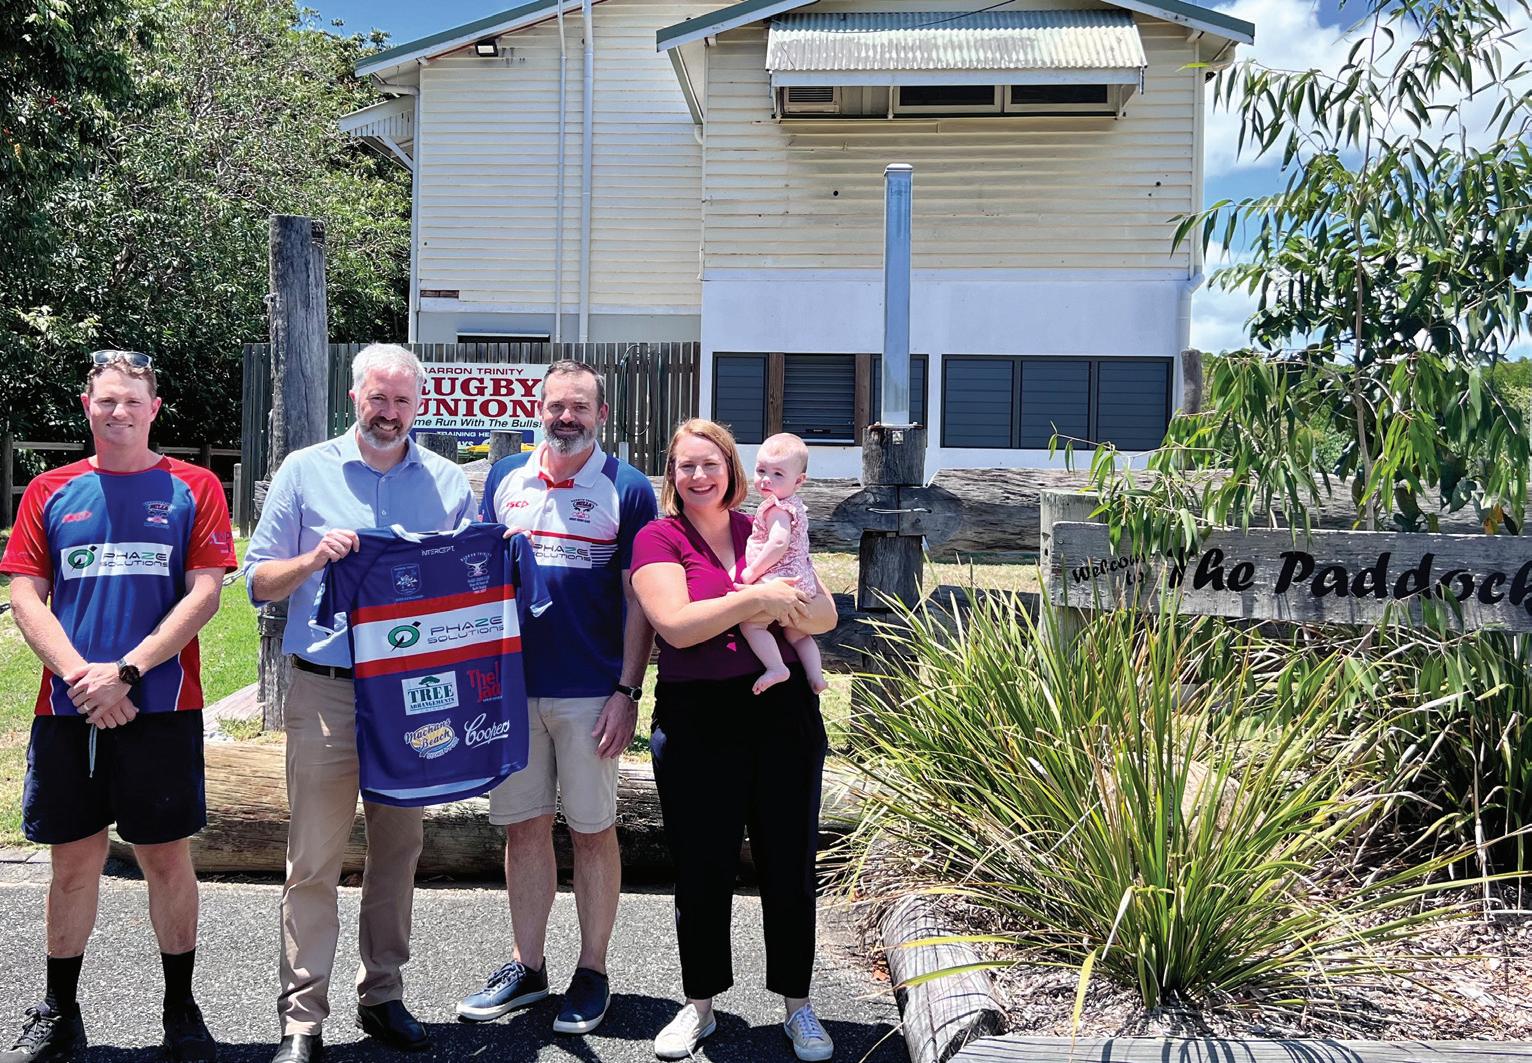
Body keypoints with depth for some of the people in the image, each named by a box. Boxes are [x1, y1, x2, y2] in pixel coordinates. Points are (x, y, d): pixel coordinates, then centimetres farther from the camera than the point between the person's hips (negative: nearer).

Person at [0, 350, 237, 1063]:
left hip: (161, 708, -2)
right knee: (73, 858, 11)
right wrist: (79, 675, -11)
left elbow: (205, 591, -5)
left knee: (167, 856, 5)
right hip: (66, 710, 2)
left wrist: (125, 671, -13)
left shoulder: (193, 488, 3)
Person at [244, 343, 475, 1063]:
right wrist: (314, 559, -14)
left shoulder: (448, 482, 9)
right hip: (325, 689, -2)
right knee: (314, 860, 0)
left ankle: (383, 997, 25)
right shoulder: (305, 471, 5)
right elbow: (259, 580, 5)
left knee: (398, 852, 11)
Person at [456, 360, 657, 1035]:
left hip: (590, 692, -3)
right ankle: (526, 967, 26)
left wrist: (628, 691, -10)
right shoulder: (504, 479, 9)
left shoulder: (627, 489, -3)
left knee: (592, 829, 6)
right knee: (523, 826, 11)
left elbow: (639, 600, -4)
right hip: (511, 684, 4)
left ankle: (591, 973, 21)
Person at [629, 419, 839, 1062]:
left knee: (789, 863, 8)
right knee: (702, 869, 7)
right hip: (696, 720, -2)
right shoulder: (658, 539, 1)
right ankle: (699, 1004, 28)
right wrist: (759, 598, -13)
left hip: (783, 712, 3)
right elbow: (676, 625, -13)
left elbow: (824, 614, 8)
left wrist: (782, 612, -13)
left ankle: (796, 1003, 27)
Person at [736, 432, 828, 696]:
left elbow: (779, 544, -27)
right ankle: (815, 676, 19)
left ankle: (776, 667, -22)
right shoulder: (795, 505, 18)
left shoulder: (777, 508, -14)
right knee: (798, 634, 22)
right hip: (802, 581, 11)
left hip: (779, 579, -11)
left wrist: (752, 571, -20)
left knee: (750, 623, -15)